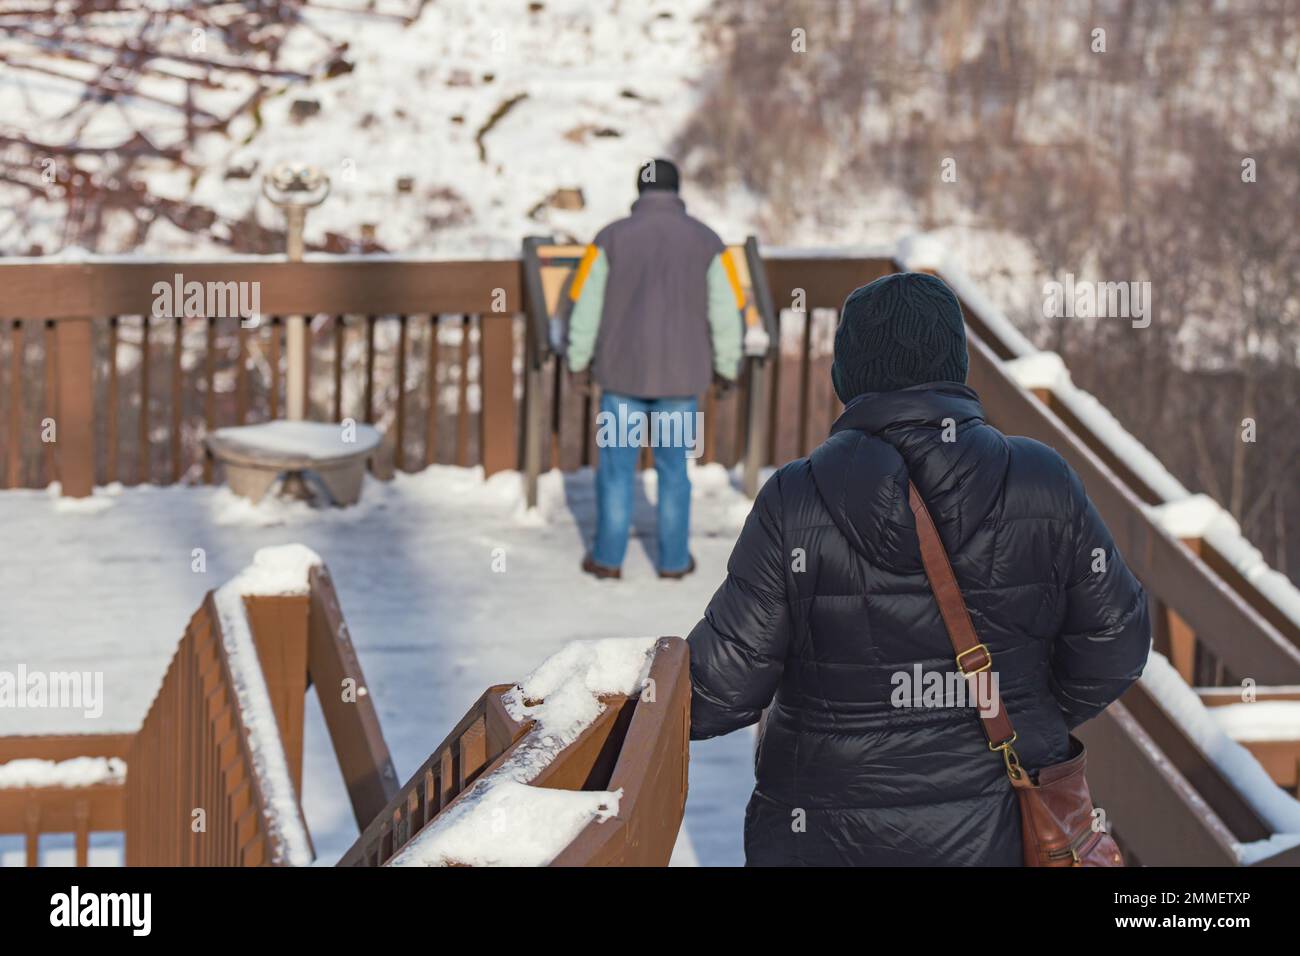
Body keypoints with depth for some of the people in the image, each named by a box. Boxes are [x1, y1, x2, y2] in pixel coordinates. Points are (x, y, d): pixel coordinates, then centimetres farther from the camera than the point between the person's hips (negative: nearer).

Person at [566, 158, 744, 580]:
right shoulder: (706, 241, -3)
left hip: (622, 372, -1)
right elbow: (727, 313, -2)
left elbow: (586, 306, -2)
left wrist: (579, 362, 10)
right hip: (680, 375, 1)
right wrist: (726, 368, 11)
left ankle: (608, 557, 12)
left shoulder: (611, 238, -4)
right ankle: (674, 559, 15)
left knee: (617, 465, 9)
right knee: (673, 467, 11)